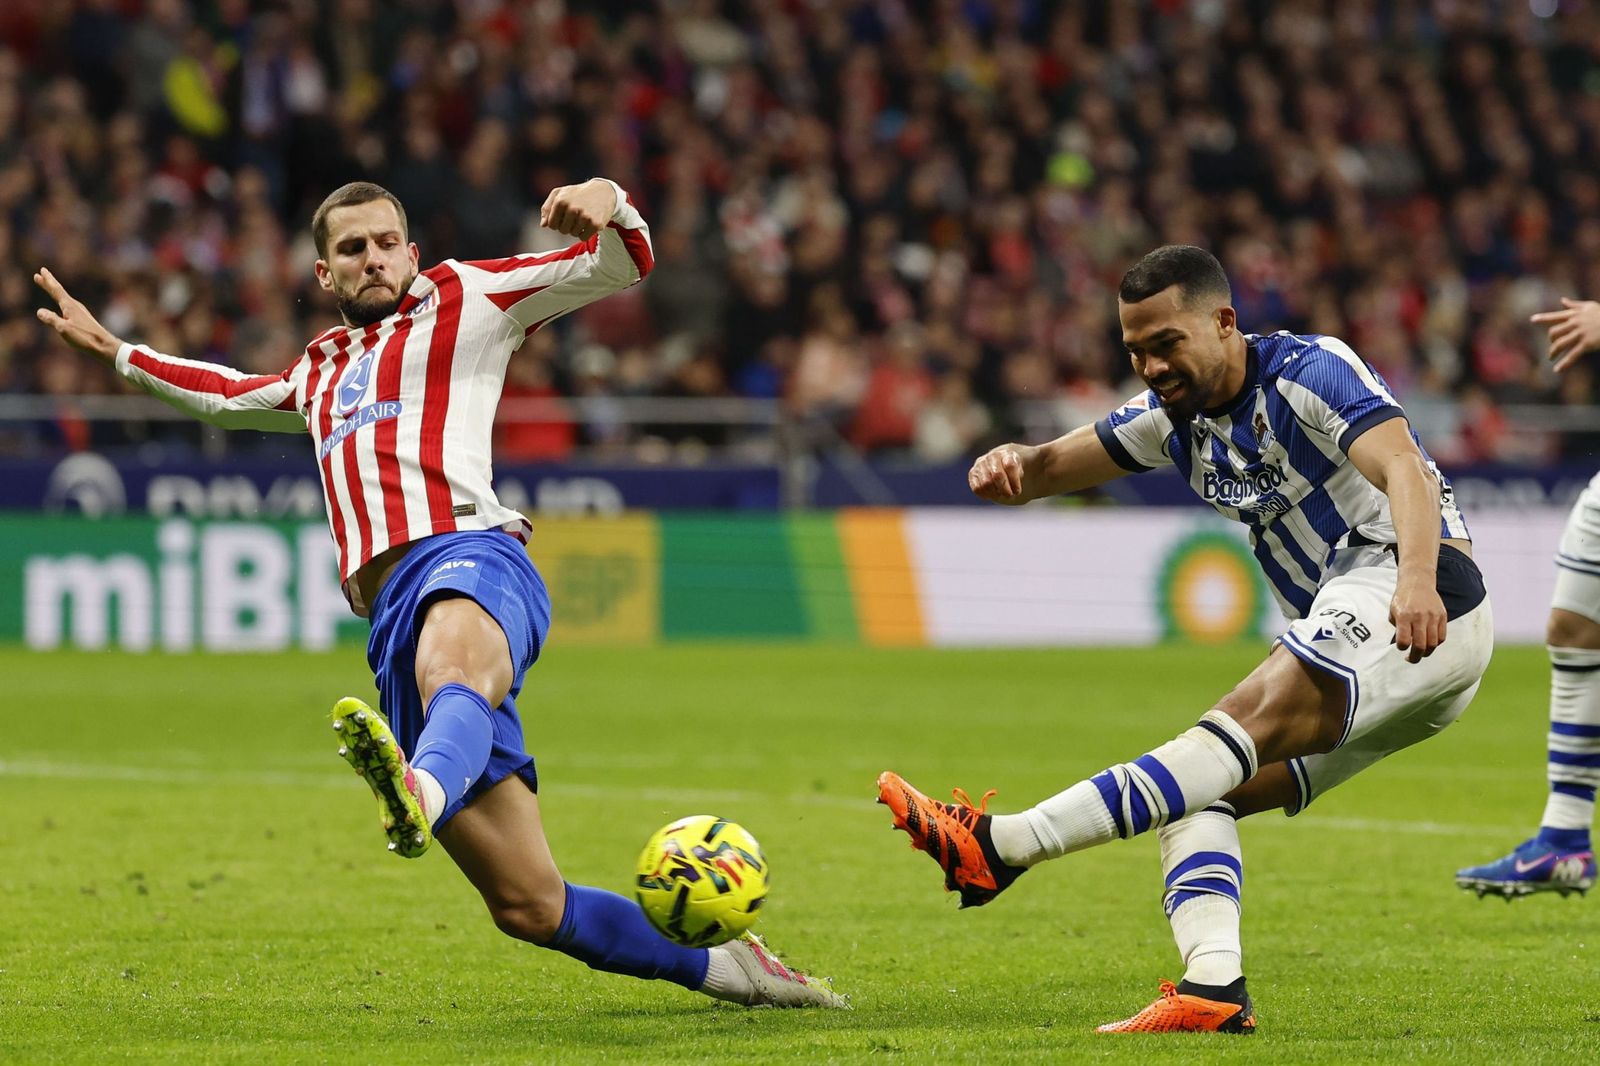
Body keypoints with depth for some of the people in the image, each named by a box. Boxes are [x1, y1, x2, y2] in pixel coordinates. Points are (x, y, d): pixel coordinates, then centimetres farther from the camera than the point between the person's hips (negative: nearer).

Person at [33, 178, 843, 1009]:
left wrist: (606, 203, -5)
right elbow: (230, 396, 59)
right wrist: (113, 350, 62)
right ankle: (721, 966, 10)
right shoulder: (321, 372, 37)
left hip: (467, 548, -5)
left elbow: (621, 265, 17)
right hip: (393, 619, 5)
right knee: (530, 906, -3)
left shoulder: (461, 299, 22)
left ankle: (421, 795, -80)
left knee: (450, 668, -46)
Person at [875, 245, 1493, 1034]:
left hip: (1422, 608, -10)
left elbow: (1403, 467, -24)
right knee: (1199, 795, 0)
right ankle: (1213, 987, -19)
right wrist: (1013, 466, -14)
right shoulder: (1179, 415, 16)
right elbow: (1053, 468, 13)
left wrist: (1417, 579, -44)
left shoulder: (1311, 371, -9)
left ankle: (1000, 847, -33)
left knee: (1239, 727, -25)